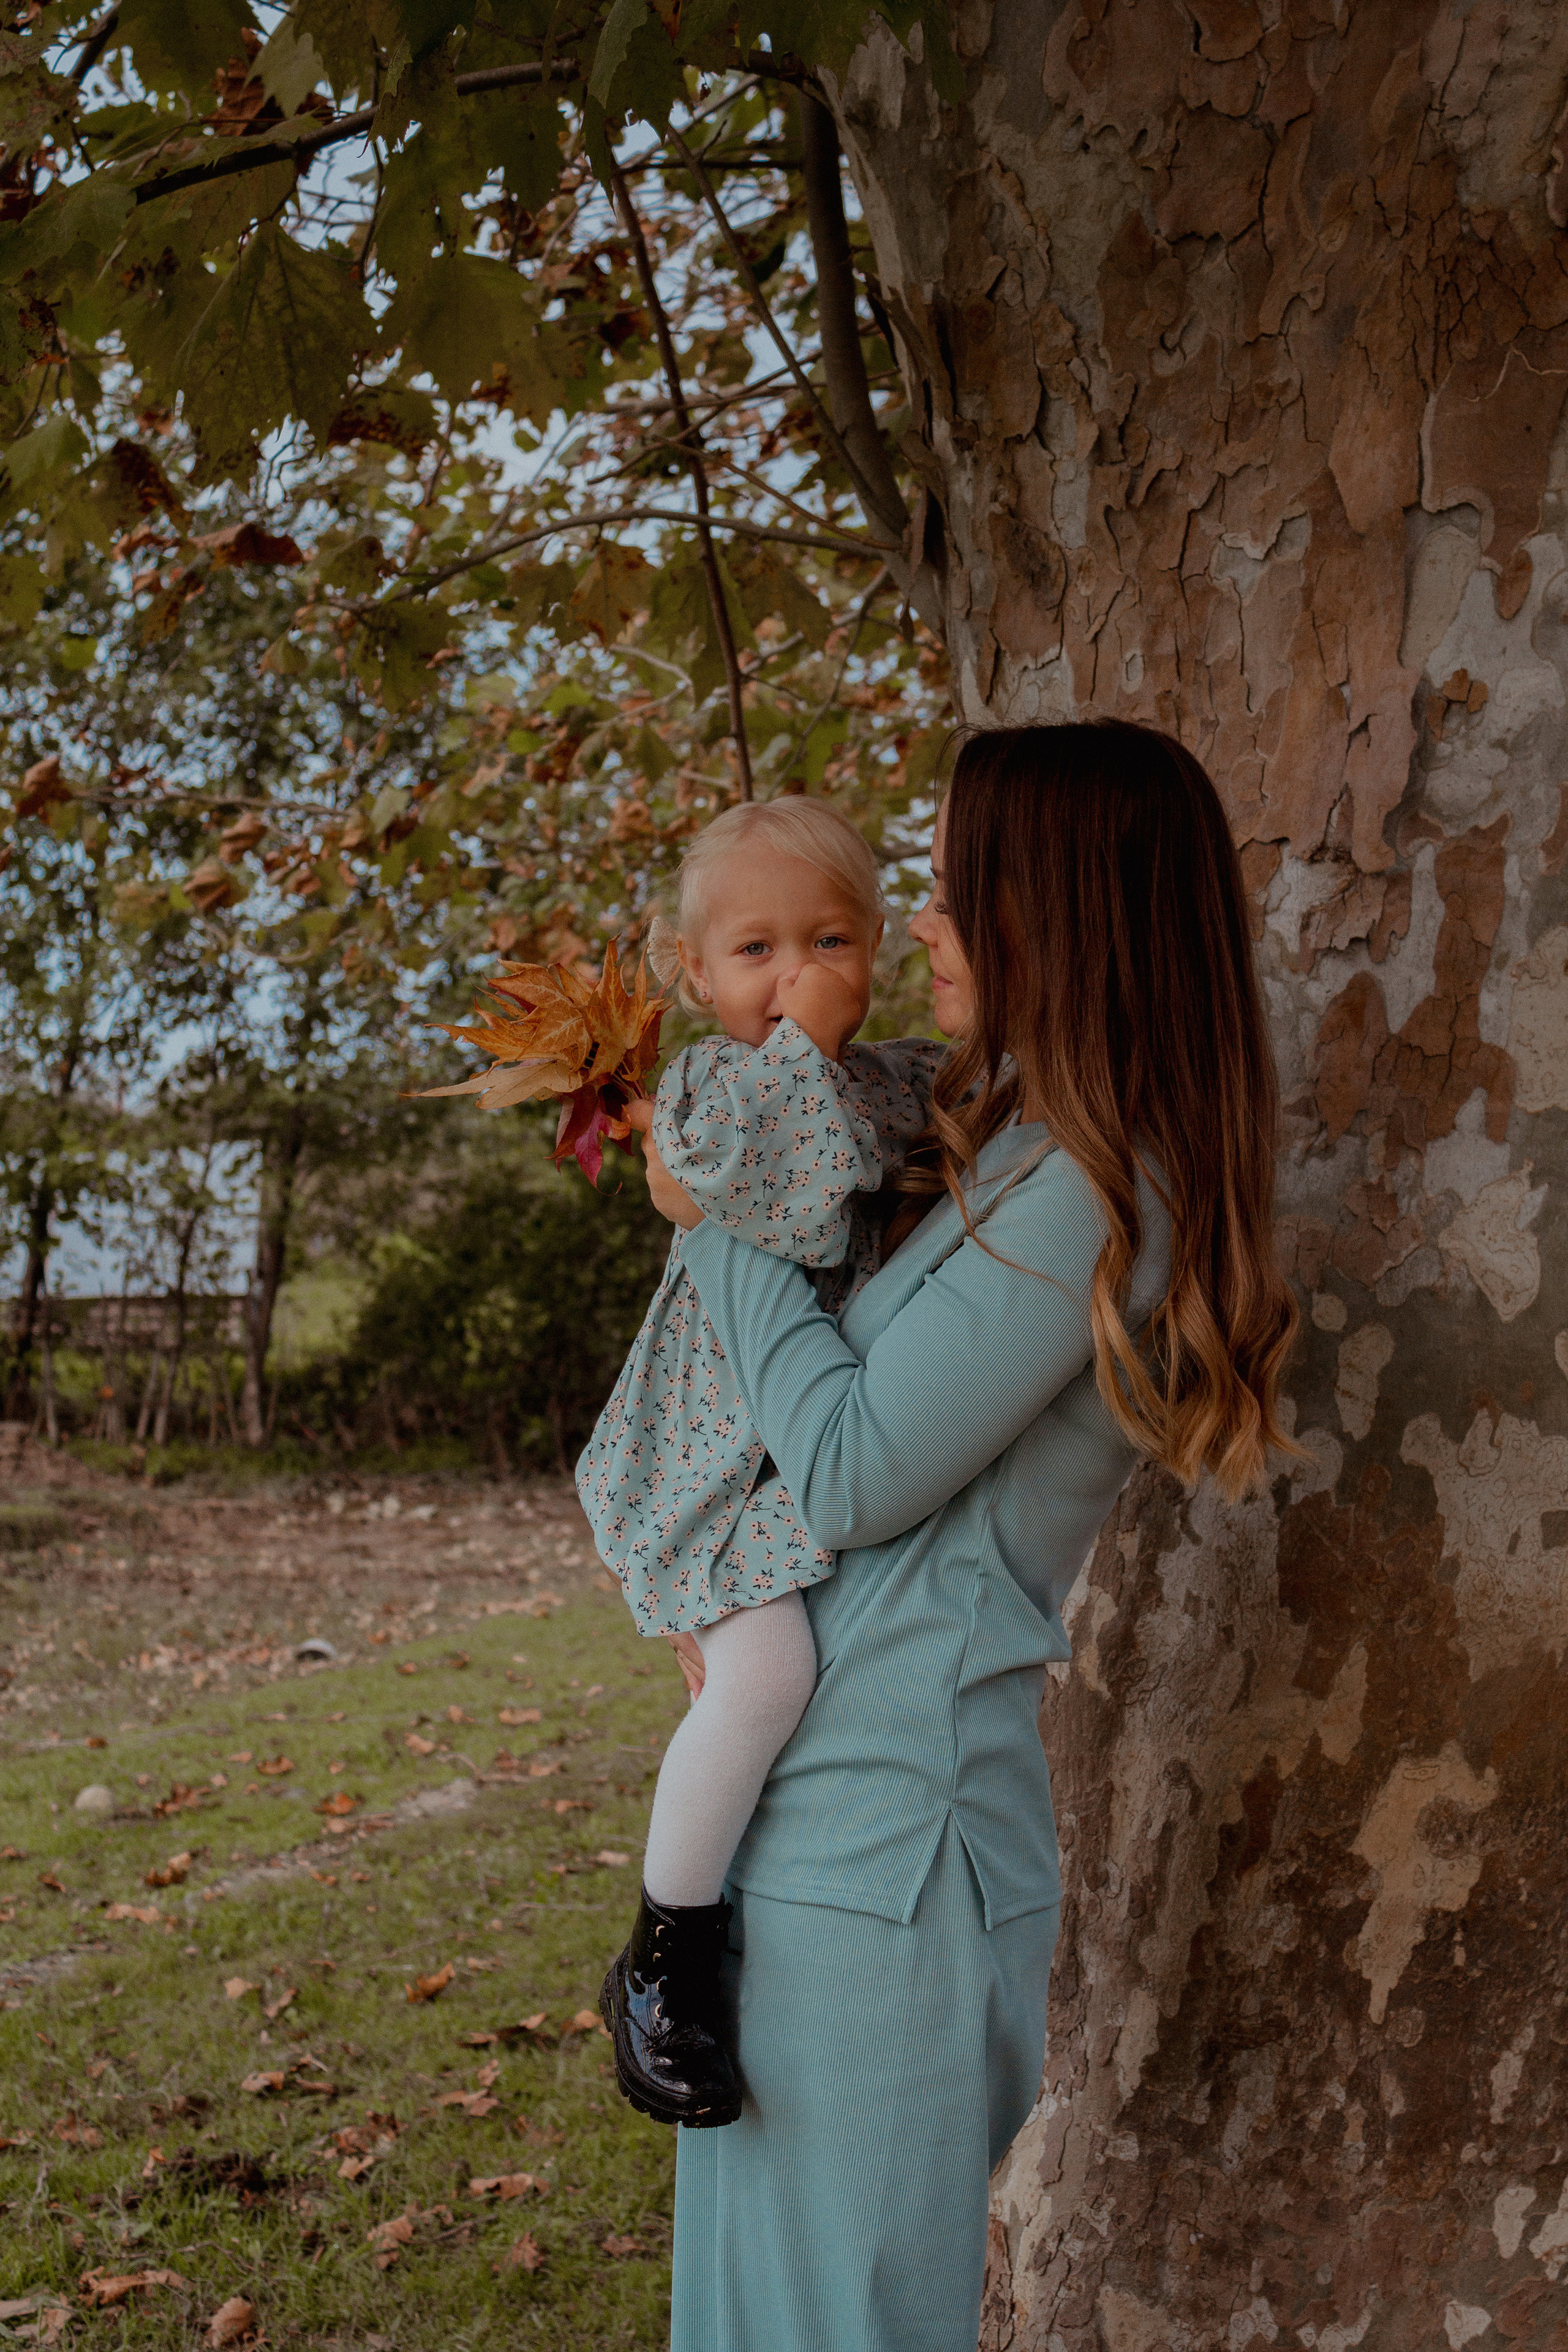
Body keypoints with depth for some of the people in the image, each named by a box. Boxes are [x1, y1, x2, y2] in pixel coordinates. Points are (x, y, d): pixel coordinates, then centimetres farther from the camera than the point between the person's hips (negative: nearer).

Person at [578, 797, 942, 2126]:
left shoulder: (896, 1082, 10)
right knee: (768, 1672, -27)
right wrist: (804, 1049, -21)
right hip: (730, 1451, -8)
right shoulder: (706, 1087, -9)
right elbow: (784, 1214, -26)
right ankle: (664, 1955, -10)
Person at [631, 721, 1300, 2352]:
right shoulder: (1021, 1148, 11)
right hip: (825, 1790, 9)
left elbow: (851, 1467, -19)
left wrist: (718, 1222, -9)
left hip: (882, 1819, -9)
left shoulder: (1086, 1190, -18)